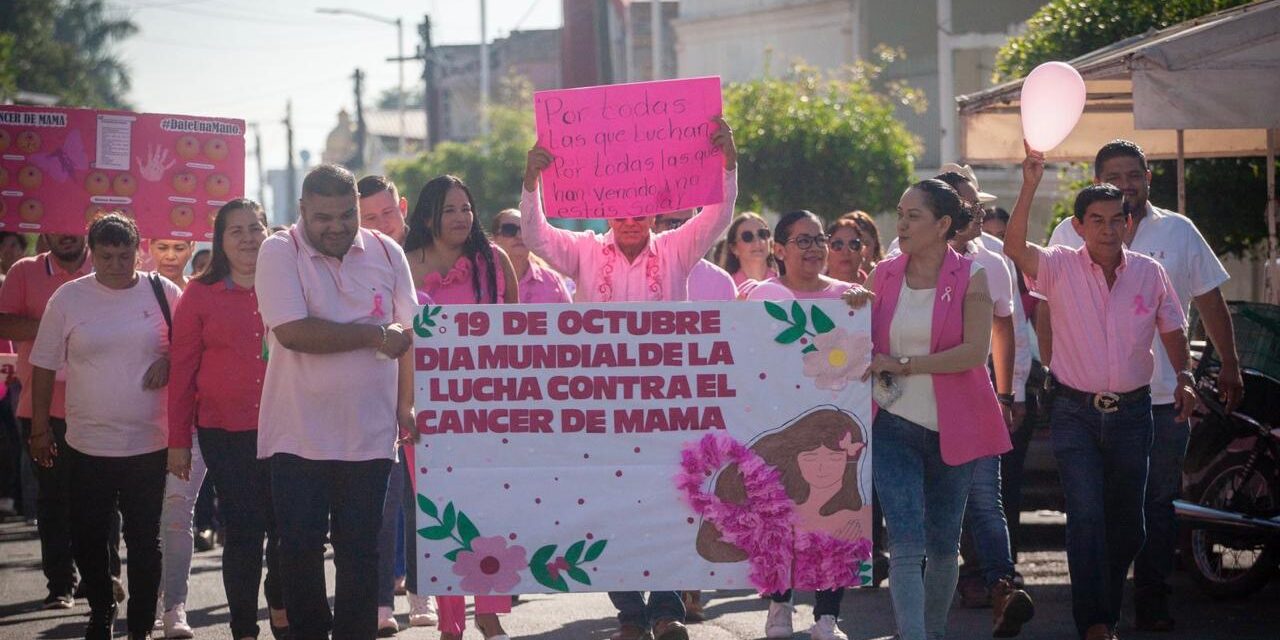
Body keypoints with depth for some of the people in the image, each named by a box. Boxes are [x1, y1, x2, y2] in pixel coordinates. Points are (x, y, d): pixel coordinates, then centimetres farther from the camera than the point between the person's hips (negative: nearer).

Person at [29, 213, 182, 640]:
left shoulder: (163, 293, -1)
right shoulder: (68, 298, 0)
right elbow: (44, 366, 5)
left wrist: (169, 361, -10)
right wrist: (40, 427, 4)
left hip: (149, 444, -1)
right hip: (87, 444, 1)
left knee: (144, 540, 6)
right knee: (87, 539, 7)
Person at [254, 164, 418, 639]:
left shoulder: (386, 253, 5)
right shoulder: (279, 253, -6)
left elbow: (408, 333, 9)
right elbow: (293, 332, -19)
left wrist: (406, 405, 2)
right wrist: (373, 336, -13)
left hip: (369, 435, 2)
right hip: (298, 435, -2)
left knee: (360, 551, 5)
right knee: (299, 549, 3)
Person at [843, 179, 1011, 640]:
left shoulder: (969, 277, -4)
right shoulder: (884, 275, 5)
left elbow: (976, 351, -15)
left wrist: (903, 365, -19)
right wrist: (854, 308, -8)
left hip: (952, 427, -1)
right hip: (894, 425, 1)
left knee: (943, 543, 11)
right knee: (906, 545, -10)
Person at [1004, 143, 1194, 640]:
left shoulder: (1150, 273, 3)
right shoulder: (1060, 268, -6)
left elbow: (1172, 329, 13)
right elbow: (1015, 247, -24)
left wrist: (1184, 377, -4)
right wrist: (1030, 186, -34)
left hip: (1132, 411, 3)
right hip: (1075, 413, -3)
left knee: (1125, 520, 10)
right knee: (1086, 515, -12)